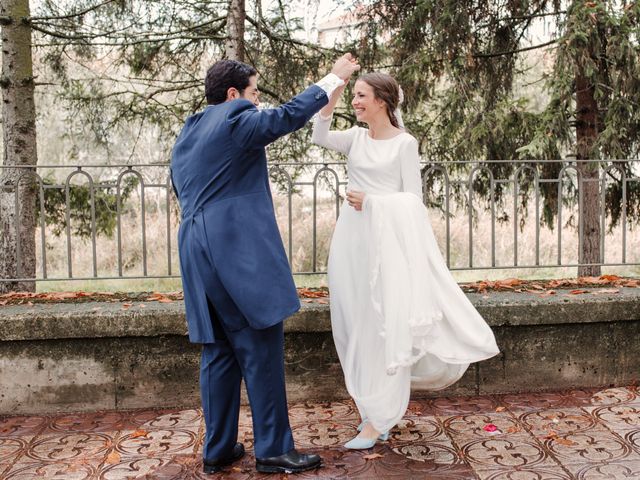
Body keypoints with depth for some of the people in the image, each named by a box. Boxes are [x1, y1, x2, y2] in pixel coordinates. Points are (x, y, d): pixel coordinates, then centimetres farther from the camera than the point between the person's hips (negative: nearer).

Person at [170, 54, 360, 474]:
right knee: (262, 348, -3)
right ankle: (273, 450, 2)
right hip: (240, 251, -9)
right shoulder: (235, 121, -4)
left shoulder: (187, 135, 22)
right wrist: (334, 78, 0)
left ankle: (218, 449, 16)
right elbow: (290, 115, -11)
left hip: (199, 255, 9)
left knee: (219, 352, 11)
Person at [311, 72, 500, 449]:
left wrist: (371, 201, -16)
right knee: (356, 324, 9)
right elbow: (320, 137, -7)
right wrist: (332, 96, -15)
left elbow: (413, 198, -5)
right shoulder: (356, 137, 10)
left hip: (385, 238, -6)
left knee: (382, 324, -4)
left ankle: (377, 419, 3)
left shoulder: (404, 143, -3)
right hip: (351, 238, 6)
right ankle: (377, 406, 23)